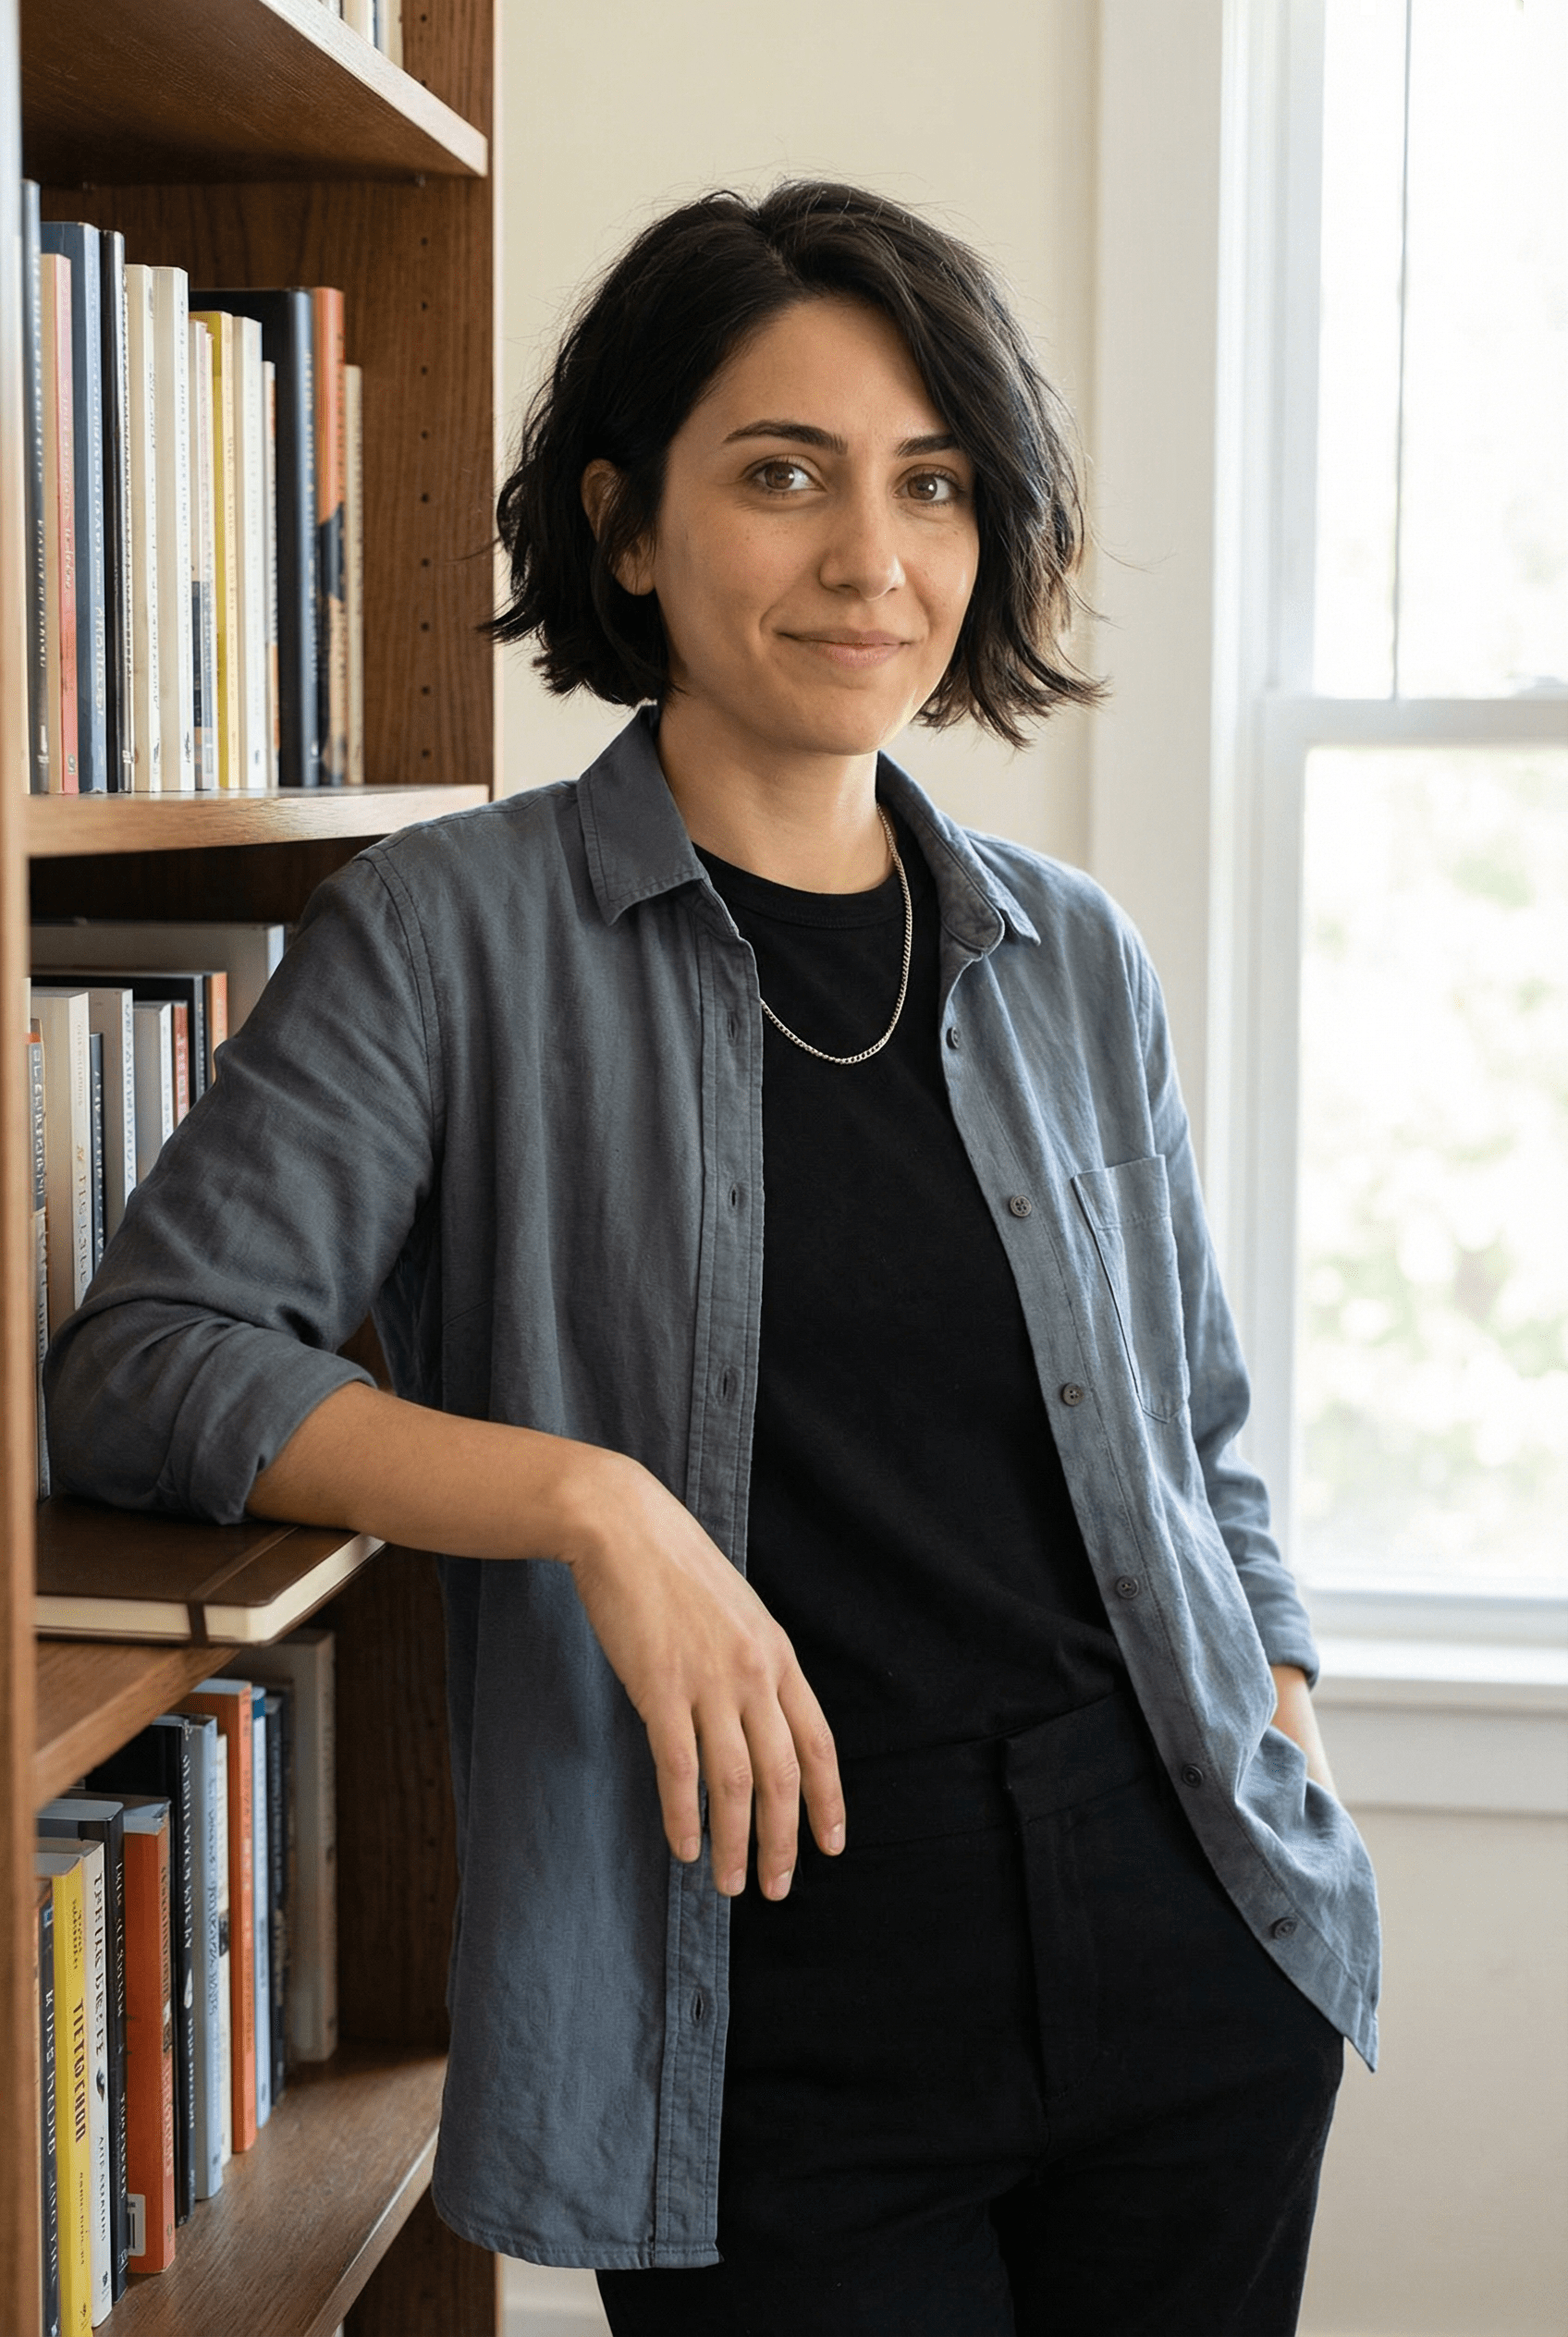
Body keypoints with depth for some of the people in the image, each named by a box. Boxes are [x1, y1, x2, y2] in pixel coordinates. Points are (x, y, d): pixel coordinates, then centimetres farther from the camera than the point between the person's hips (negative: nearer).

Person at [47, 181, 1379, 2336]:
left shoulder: (1074, 964, 8)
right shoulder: (460, 937, -5)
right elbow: (142, 1363, -13)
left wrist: (1298, 1789, 6)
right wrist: (590, 1501, -23)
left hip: (1185, 1942, 4)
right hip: (772, 2025, -4)